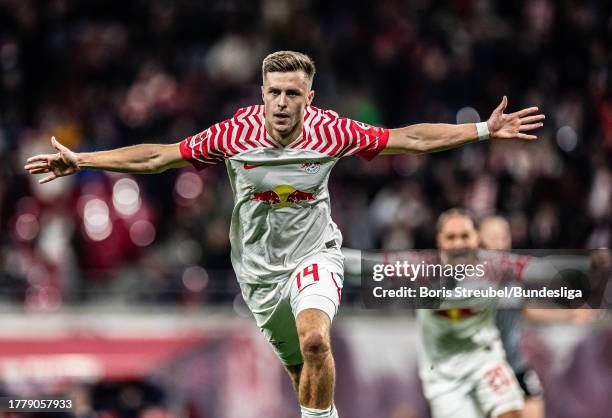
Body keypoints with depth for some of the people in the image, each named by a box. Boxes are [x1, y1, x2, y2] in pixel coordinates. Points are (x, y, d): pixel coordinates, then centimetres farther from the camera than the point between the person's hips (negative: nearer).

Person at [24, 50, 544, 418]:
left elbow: (410, 138, -7)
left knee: (315, 340, -30)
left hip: (314, 256, -2)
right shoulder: (235, 133, -15)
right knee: (301, 369, 8)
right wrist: (81, 160, -8)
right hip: (260, 267, 2)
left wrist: (485, 129, -10)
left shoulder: (330, 130, -15)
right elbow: (157, 156, -6)